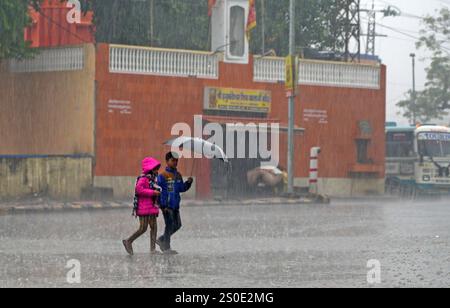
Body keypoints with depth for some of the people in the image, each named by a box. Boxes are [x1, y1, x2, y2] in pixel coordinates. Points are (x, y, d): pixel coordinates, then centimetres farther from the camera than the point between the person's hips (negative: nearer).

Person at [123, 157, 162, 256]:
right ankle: (128, 242, 8)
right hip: (144, 208, -9)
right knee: (143, 228, -8)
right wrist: (152, 192, -24)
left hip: (152, 208, 9)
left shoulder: (152, 179, 16)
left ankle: (153, 249, 5)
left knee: (154, 227, 4)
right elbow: (138, 189, -27)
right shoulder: (143, 179, -13)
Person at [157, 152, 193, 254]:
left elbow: (181, 188, 17)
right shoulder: (163, 176, -11)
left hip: (175, 205, 8)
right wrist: (163, 205, -16)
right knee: (170, 225, -4)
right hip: (167, 206, -8)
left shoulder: (178, 175, 11)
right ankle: (166, 248, 6)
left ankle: (161, 240, 27)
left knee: (177, 225, 12)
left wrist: (188, 183, -3)